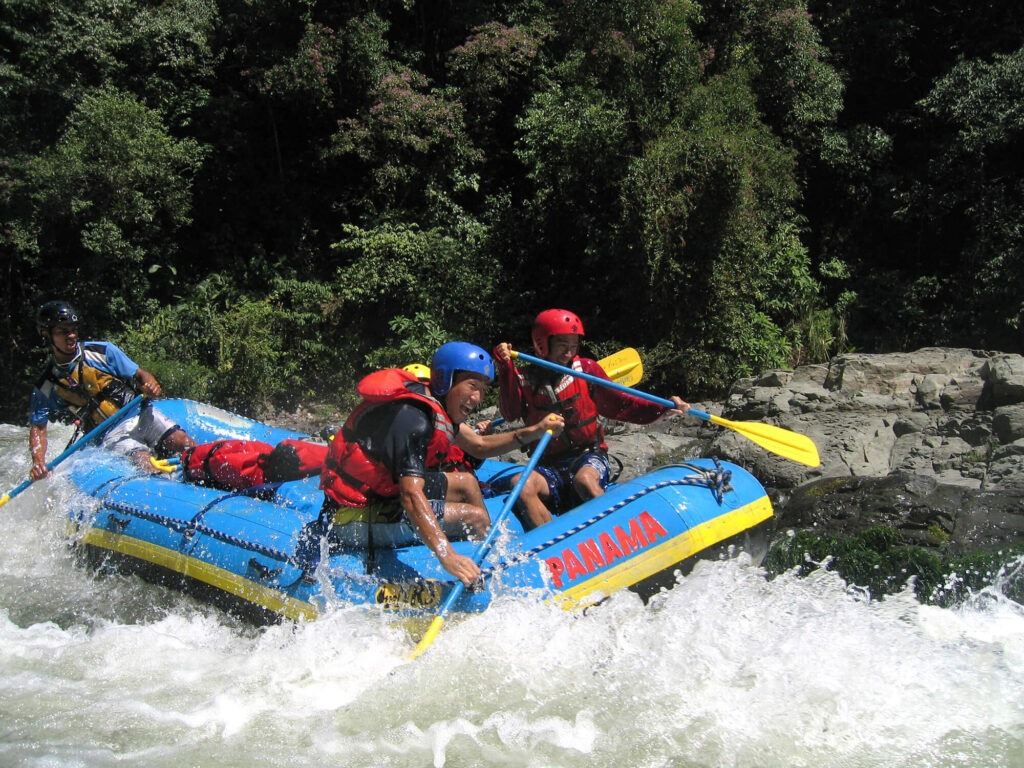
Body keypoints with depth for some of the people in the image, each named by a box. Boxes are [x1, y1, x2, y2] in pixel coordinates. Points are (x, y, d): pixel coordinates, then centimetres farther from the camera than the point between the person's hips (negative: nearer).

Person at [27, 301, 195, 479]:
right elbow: (37, 428, 1)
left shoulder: (102, 351, 1)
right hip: (111, 436, -1)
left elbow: (140, 374, 5)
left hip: (139, 415, 1)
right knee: (143, 461, -30)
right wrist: (38, 462, -17)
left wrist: (150, 384, -19)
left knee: (183, 442, -22)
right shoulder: (45, 388, 1)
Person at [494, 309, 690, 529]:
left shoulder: (587, 370, 4)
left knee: (584, 479, -36)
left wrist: (663, 409, -8)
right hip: (550, 465, 1)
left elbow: (619, 404, 4)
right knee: (521, 484, -29)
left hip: (588, 456, -1)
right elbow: (510, 412, -15)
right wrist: (506, 368, -26)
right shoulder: (527, 380, 4)